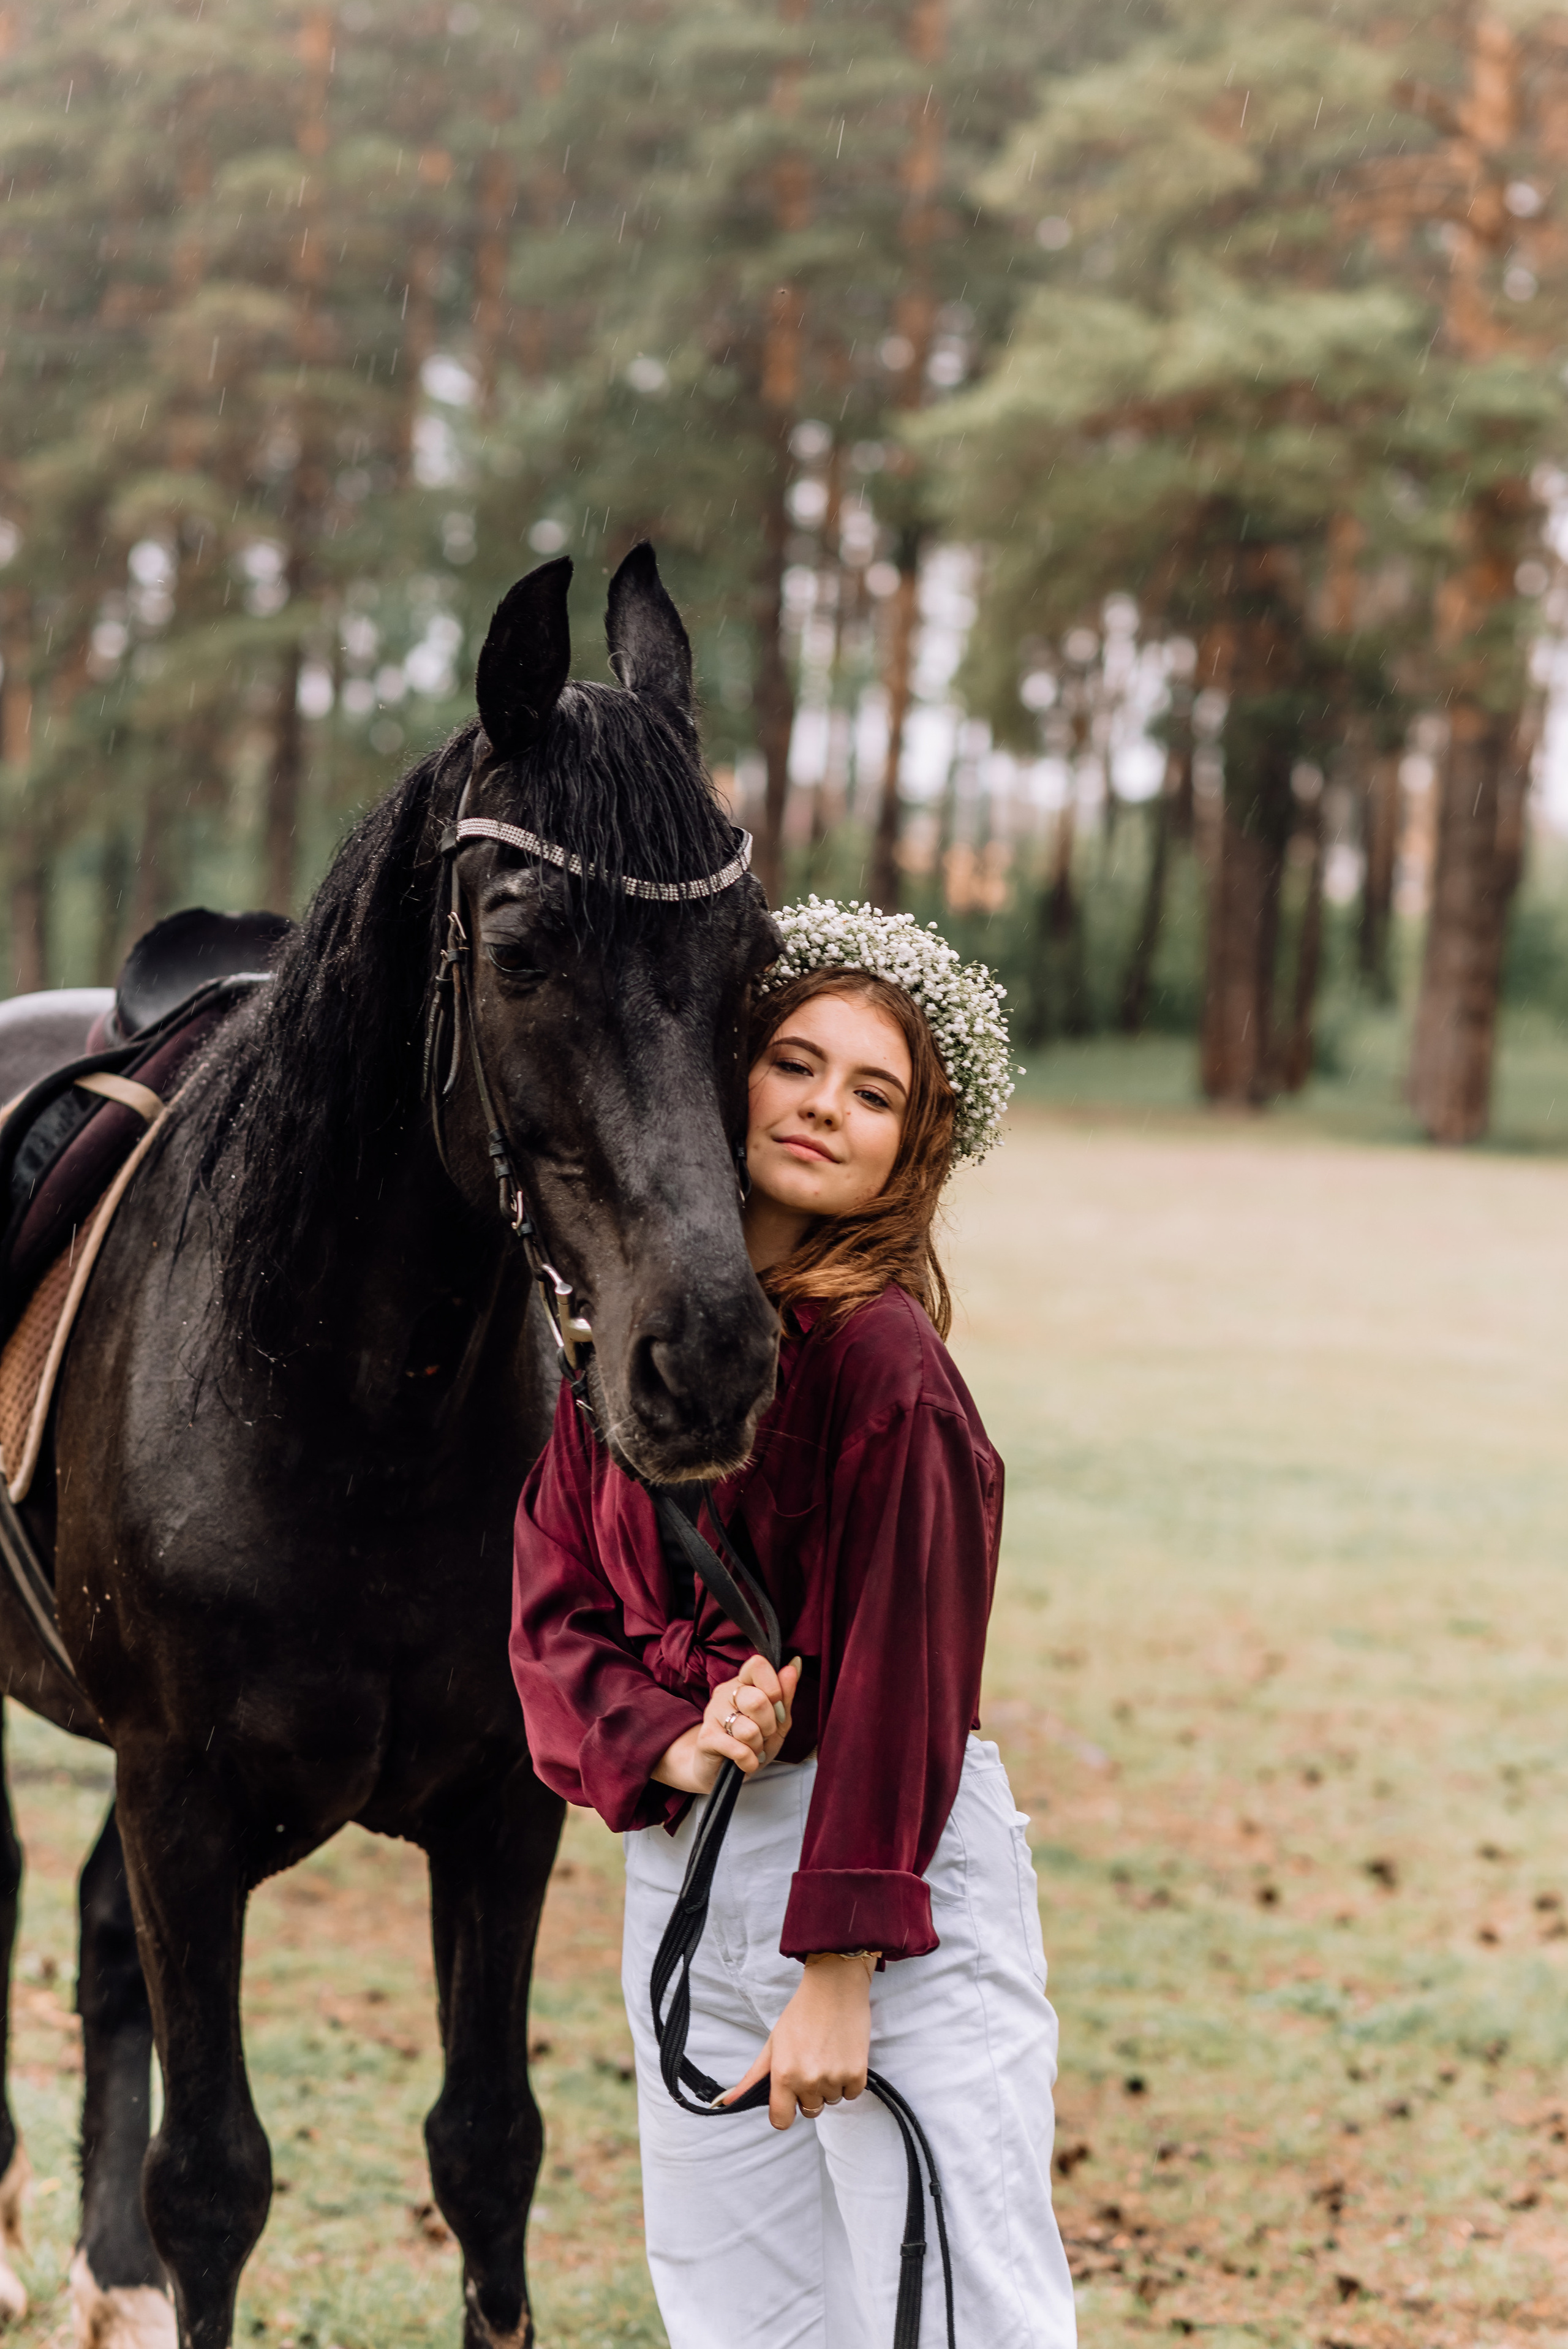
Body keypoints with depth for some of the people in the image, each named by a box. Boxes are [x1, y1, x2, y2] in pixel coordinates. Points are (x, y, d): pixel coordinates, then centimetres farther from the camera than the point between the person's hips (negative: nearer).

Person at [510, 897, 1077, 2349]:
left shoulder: (882, 1356, -13)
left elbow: (901, 1678, -15)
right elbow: (555, 1610, 7)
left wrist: (839, 1974, -18)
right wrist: (661, 1741, -14)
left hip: (892, 1860, -6)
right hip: (678, 1864, 7)